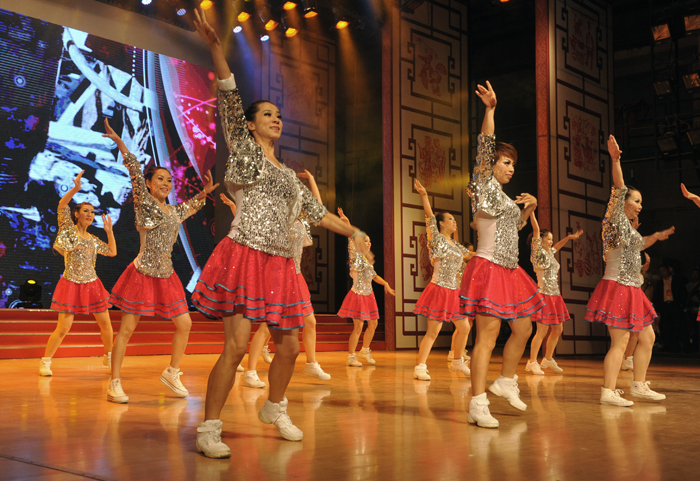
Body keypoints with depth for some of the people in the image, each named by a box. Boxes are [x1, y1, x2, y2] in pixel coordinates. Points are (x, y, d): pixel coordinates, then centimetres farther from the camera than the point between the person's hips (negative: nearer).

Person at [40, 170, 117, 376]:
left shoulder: (93, 240, 12)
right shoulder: (68, 229, -3)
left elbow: (112, 252, 17)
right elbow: (62, 205, -16)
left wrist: (109, 231, 14)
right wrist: (75, 189, -29)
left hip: (92, 286, 5)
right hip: (71, 285, -5)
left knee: (105, 323, 7)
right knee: (63, 328, -8)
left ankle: (109, 357, 25)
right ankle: (45, 362, 7)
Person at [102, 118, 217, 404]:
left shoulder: (175, 212, 12)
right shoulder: (144, 203, -4)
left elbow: (192, 207, 35)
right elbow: (136, 174, -17)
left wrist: (205, 192, 23)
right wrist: (121, 145, -29)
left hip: (166, 276, 6)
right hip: (142, 273, -6)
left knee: (184, 324, 6)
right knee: (127, 328, -3)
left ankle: (172, 374, 22)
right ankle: (115, 383, 3)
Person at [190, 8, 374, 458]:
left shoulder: (289, 175, 21)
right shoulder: (243, 149, 5)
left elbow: (317, 211, 27)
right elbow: (229, 100, -7)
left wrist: (353, 232, 23)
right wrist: (217, 48, -18)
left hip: (280, 265, 6)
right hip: (245, 256, -6)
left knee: (289, 346, 10)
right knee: (236, 345, -14)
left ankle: (275, 409, 34)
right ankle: (209, 431, -6)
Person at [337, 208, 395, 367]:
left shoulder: (367, 259, 14)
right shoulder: (356, 255, -7)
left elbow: (374, 276, 20)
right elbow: (352, 239, -20)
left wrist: (385, 284, 6)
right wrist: (346, 222, -32)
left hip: (368, 295, 8)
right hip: (358, 294, -8)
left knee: (373, 324, 12)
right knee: (358, 326, -9)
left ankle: (365, 350, 29)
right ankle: (351, 357, 0)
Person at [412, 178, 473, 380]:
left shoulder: (456, 246, 15)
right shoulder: (437, 239, -6)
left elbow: (472, 256, 27)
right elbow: (429, 218, -18)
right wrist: (424, 196, -29)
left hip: (454, 292, 8)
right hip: (439, 290, -8)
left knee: (464, 328, 13)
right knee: (433, 331, -10)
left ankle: (457, 362, 30)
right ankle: (420, 367, -6)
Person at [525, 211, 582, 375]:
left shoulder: (550, 253, 15)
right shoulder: (538, 252, -6)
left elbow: (558, 245, 38)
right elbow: (536, 229, -13)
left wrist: (570, 237, 38)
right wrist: (531, 210, -17)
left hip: (555, 296, 9)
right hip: (544, 295, -9)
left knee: (557, 330, 12)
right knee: (542, 331, -9)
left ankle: (548, 359, 24)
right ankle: (532, 362, -1)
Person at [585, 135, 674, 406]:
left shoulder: (629, 227, 19)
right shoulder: (617, 220, -6)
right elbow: (618, 189, -21)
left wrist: (657, 236, 32)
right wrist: (615, 161, -31)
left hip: (631, 290, 10)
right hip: (618, 287, -10)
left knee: (648, 337, 13)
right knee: (620, 342, -12)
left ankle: (639, 385, 22)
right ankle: (608, 392, -10)